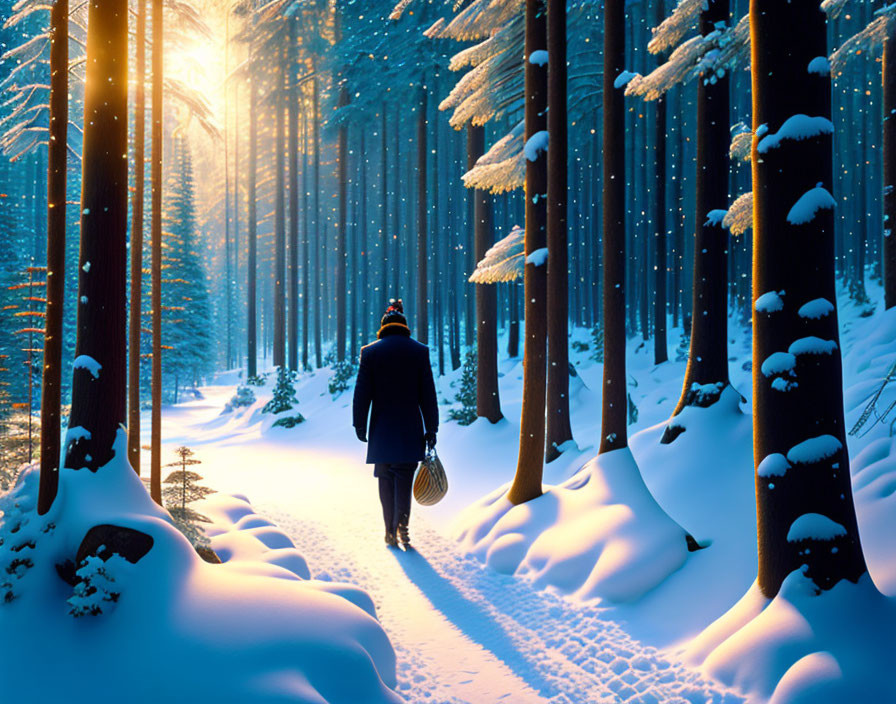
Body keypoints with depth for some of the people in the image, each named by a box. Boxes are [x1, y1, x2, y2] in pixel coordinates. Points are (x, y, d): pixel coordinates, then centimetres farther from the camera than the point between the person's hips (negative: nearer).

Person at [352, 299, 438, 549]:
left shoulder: (370, 352, 1)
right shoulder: (419, 351, 1)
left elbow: (362, 393, 0)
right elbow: (428, 395, 1)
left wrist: (359, 425, 7)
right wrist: (431, 429, 5)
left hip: (382, 429, 0)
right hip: (411, 430, 0)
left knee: (386, 481, 10)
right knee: (404, 479, 3)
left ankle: (391, 532, 11)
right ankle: (402, 526, -14)